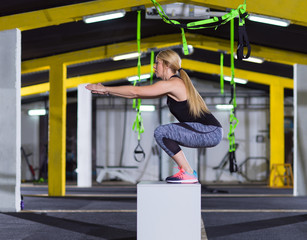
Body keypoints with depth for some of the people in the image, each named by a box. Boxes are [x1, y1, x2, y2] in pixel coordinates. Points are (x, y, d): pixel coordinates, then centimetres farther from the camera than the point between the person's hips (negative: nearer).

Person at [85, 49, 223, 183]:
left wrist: (106, 89, 0)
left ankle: (188, 174, -9)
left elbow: (135, 91, -9)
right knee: (164, 134, 15)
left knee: (160, 133, -14)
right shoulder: (174, 84, 18)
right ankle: (186, 171, 15)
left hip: (211, 132, -10)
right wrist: (107, 91, 17)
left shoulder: (171, 84, -11)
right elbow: (137, 94, 20)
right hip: (209, 132, 10)